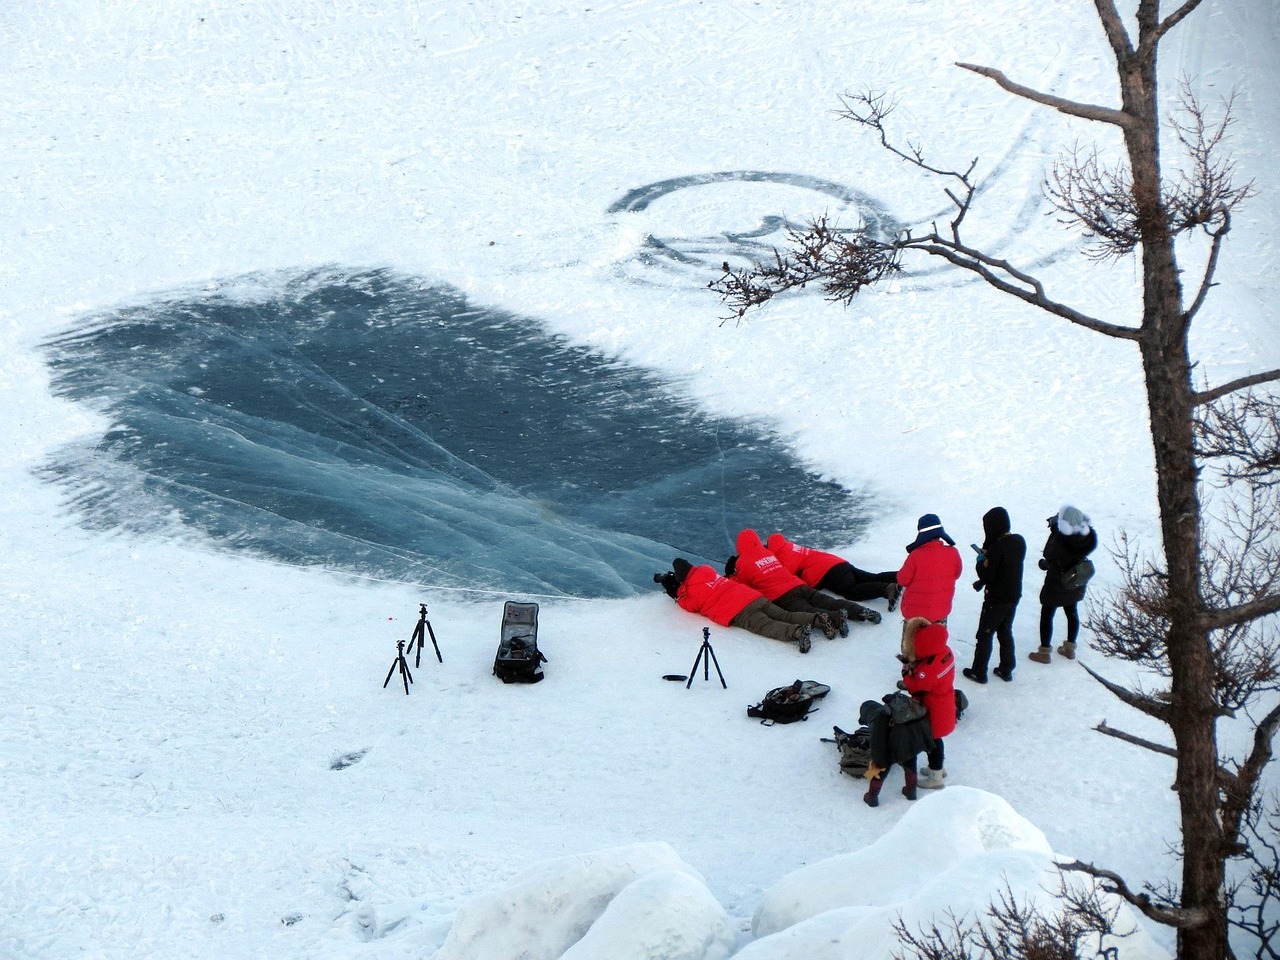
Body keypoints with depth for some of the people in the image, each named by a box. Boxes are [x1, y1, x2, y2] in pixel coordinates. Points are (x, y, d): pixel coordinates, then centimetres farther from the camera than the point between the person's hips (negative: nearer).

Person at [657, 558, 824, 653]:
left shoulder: (692, 590, 0)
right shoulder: (706, 570, 24)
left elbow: (690, 605, 18)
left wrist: (679, 597, 36)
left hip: (740, 614, -8)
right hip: (756, 598, 8)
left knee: (766, 627, -23)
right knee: (786, 616, 3)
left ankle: (797, 632, -47)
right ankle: (817, 618, -15)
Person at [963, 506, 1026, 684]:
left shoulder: (997, 548, -27)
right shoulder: (1020, 542, -3)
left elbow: (986, 575, -23)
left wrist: (981, 560, -7)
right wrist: (988, 554, 2)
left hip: (996, 600, -7)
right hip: (1014, 596, 7)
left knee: (985, 635, 7)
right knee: (1006, 633, 22)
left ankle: (979, 672, 15)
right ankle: (1006, 670, 29)